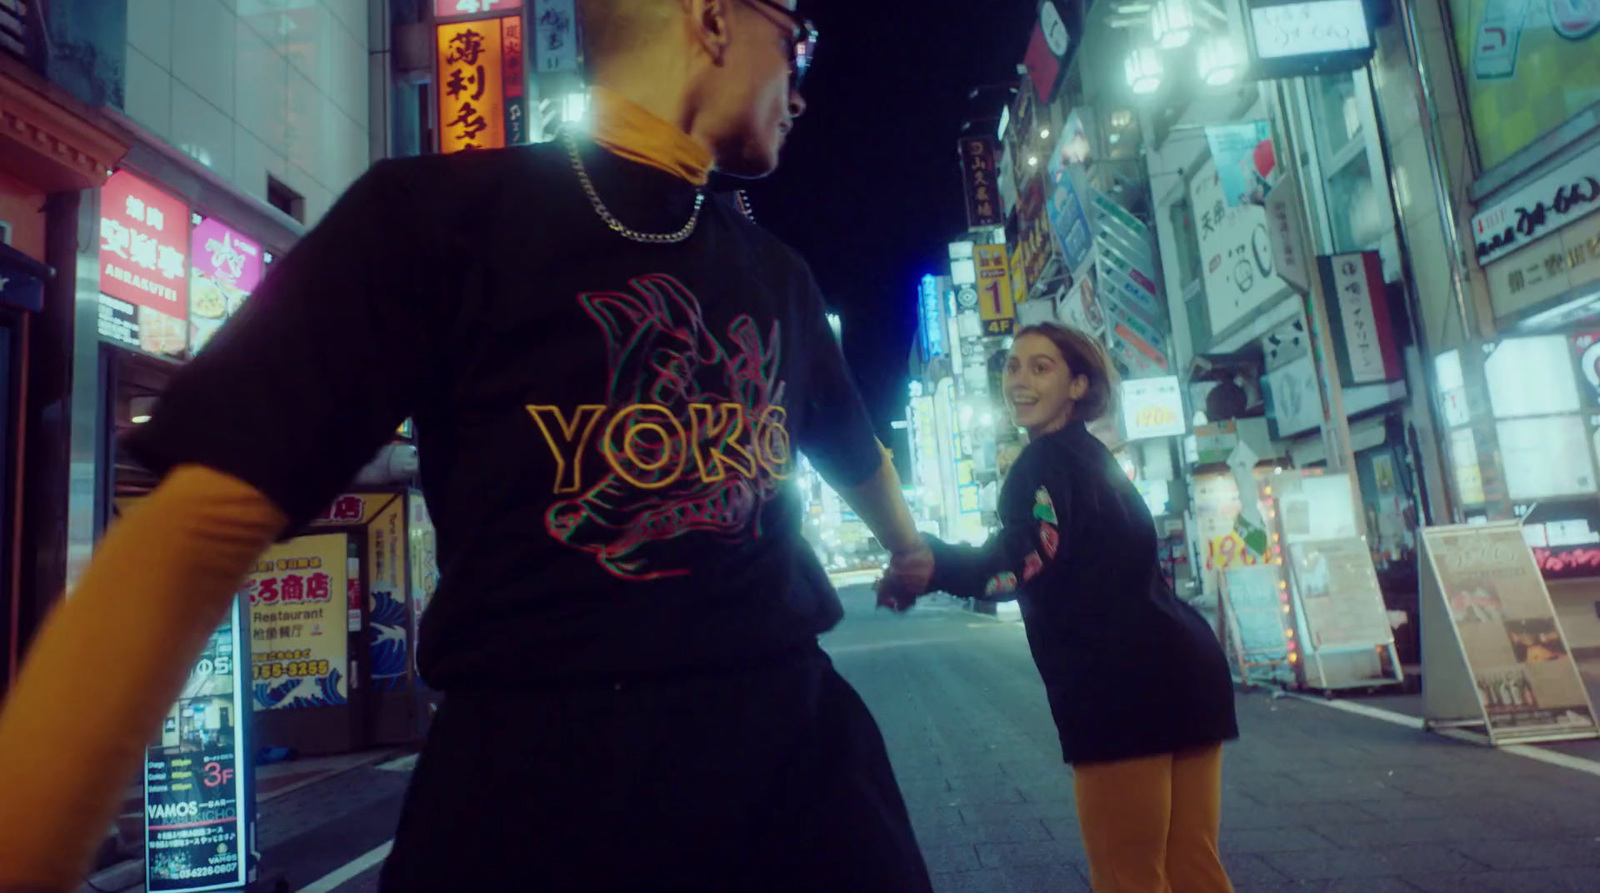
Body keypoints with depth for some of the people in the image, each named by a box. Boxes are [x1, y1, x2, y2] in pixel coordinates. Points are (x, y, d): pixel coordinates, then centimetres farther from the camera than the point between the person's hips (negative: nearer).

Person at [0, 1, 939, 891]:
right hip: (540, 777, -5)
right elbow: (196, 532, -12)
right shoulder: (435, 215, -6)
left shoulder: (777, 275, 11)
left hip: (796, 740, 6)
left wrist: (912, 548, 46)